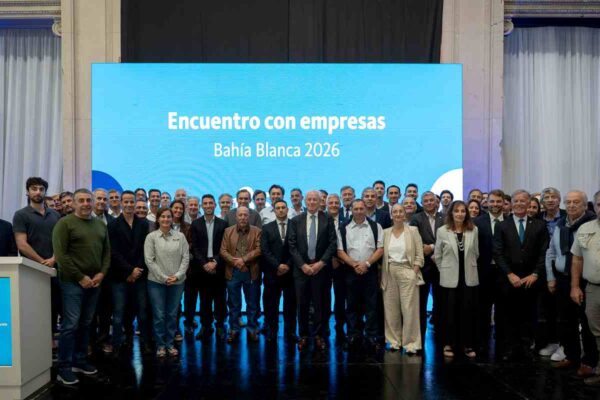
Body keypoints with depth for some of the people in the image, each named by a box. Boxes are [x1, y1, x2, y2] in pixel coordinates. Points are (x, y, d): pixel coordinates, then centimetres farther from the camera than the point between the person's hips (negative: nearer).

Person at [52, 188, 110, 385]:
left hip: (94, 282, 6)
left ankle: (80, 361, 24)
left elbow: (107, 251, 13)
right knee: (70, 324, -5)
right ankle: (64, 368, 4)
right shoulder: (64, 223, -6)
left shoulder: (100, 225, 12)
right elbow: (60, 254, -13)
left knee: (85, 323, 12)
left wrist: (101, 274, -2)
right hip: (73, 282, -6)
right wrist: (80, 277, -14)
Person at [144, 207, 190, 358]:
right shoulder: (151, 237, -2)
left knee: (172, 314, 9)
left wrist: (177, 276, -10)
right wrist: (164, 277, -10)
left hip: (177, 282, 2)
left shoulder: (180, 236, 3)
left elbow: (186, 258, 1)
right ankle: (160, 345, 17)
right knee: (159, 315, 3)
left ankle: (170, 344, 22)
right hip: (156, 282, -2)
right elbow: (149, 260, -6)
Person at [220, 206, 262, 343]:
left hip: (251, 272, -1)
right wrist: (234, 261, -15)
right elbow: (223, 251, 0)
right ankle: (234, 330, 19)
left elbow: (259, 250, -7)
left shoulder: (257, 231, 3)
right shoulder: (228, 231, 7)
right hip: (233, 272, 1)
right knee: (234, 304, 8)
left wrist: (243, 259, -17)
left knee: (253, 304, 7)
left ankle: (252, 330, 19)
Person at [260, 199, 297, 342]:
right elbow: (265, 250, -1)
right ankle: (272, 331, 13)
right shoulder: (267, 228, 7)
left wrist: (288, 265, -9)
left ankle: (290, 331, 15)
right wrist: (278, 265, -11)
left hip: (291, 271, 0)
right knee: (271, 304, 3)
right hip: (272, 272, 0)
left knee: (290, 303, 5)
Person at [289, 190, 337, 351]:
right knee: (302, 304, 4)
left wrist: (321, 263, -10)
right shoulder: (296, 221, 7)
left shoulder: (328, 220, 3)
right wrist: (303, 265, -8)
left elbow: (332, 244, -1)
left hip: (321, 268, -1)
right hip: (301, 268, 1)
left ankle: (320, 335, 16)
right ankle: (303, 335, 16)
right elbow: (292, 246, 2)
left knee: (321, 304, 4)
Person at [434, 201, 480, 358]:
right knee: (449, 312, 5)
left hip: (469, 278, 2)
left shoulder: (473, 230, 0)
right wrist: (445, 270, 6)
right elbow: (437, 256, 3)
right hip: (449, 278, -1)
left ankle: (468, 345, 17)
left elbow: (476, 253, 11)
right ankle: (448, 344, 17)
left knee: (468, 312, 5)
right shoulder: (442, 231, -4)